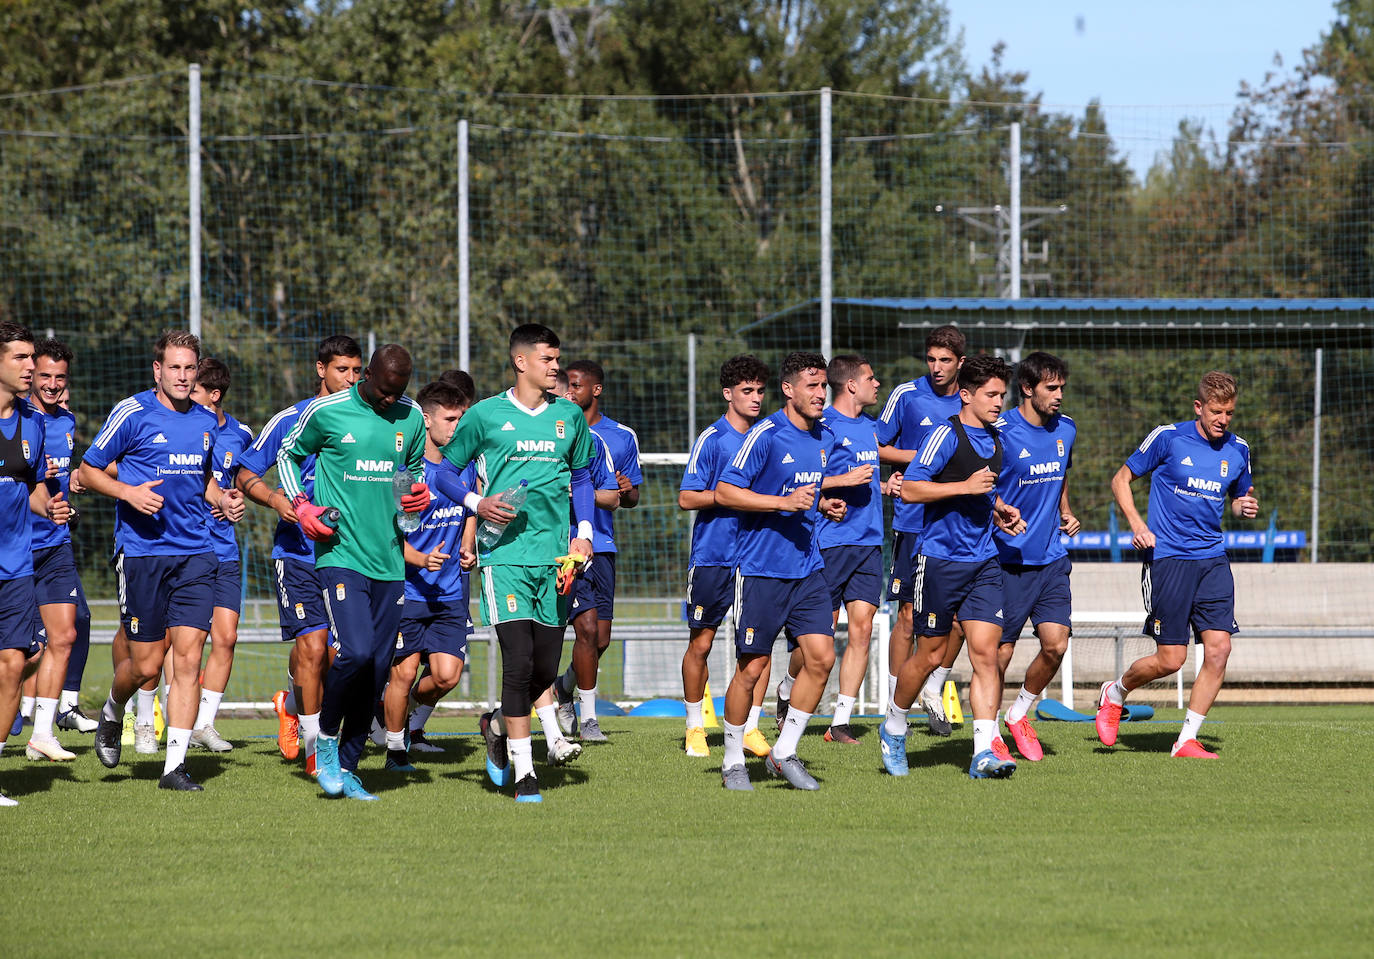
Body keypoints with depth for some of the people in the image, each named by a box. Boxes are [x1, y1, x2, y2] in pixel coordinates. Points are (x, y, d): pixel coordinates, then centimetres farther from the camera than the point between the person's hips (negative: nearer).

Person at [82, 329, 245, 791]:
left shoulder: (206, 421, 11)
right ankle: (111, 715, 34)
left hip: (195, 552, 4)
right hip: (142, 550, -4)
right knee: (147, 663, 0)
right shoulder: (131, 413, -5)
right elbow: (88, 471, 1)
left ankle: (175, 765, -4)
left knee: (188, 656, -7)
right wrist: (129, 492, -16)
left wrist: (222, 498, 7)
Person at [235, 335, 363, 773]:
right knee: (312, 643, -15)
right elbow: (245, 475, 5)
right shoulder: (290, 420, -1)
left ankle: (292, 704, 37)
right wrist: (278, 500, -13)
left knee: (330, 654, 4)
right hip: (297, 552, -3)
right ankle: (313, 746, -4)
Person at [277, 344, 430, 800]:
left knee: (377, 670, 2)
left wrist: (418, 494, 3)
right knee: (355, 652, -20)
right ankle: (326, 738, 4)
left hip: (389, 561, 4)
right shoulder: (326, 412, -3)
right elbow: (288, 454, 12)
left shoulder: (411, 417, 8)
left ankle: (346, 767, 13)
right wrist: (300, 505, -2)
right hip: (341, 553, -4)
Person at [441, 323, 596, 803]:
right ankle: (523, 773, -6)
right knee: (518, 661, -12)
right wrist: (478, 504, -8)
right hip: (504, 553, -4)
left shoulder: (569, 416, 11)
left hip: (555, 557, 4)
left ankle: (498, 726, 34)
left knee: (545, 668, 5)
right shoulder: (486, 415, 1)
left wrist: (584, 532, 9)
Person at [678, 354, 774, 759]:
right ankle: (694, 726, 18)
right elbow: (686, 498, -9)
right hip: (712, 555, -4)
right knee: (701, 643, 3)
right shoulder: (712, 439, -5)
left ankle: (750, 727, 3)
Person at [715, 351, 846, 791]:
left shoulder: (826, 438, 11)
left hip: (807, 568, 6)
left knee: (821, 656, -4)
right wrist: (784, 502, -21)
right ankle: (733, 762, 15)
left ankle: (784, 754, 8)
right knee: (752, 667, -1)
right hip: (761, 569, -6)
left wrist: (825, 506, 6)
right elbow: (725, 492, -14)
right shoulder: (766, 435, -12)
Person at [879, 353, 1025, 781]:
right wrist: (966, 487, -21)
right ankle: (894, 729, 26)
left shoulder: (993, 440, 15)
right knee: (932, 653, 3)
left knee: (985, 652, -6)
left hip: (983, 561, 6)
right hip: (940, 557, -6)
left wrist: (1000, 511, 13)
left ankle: (986, 752, -11)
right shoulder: (946, 435, -10)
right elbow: (910, 489, -17)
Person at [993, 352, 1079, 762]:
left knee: (1056, 644, -6)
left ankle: (1019, 715, 18)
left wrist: (1066, 513, 11)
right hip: (1008, 558, -5)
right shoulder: (1000, 432, -13)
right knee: (1000, 652, -1)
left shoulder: (1065, 429, 7)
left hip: (1051, 557, 5)